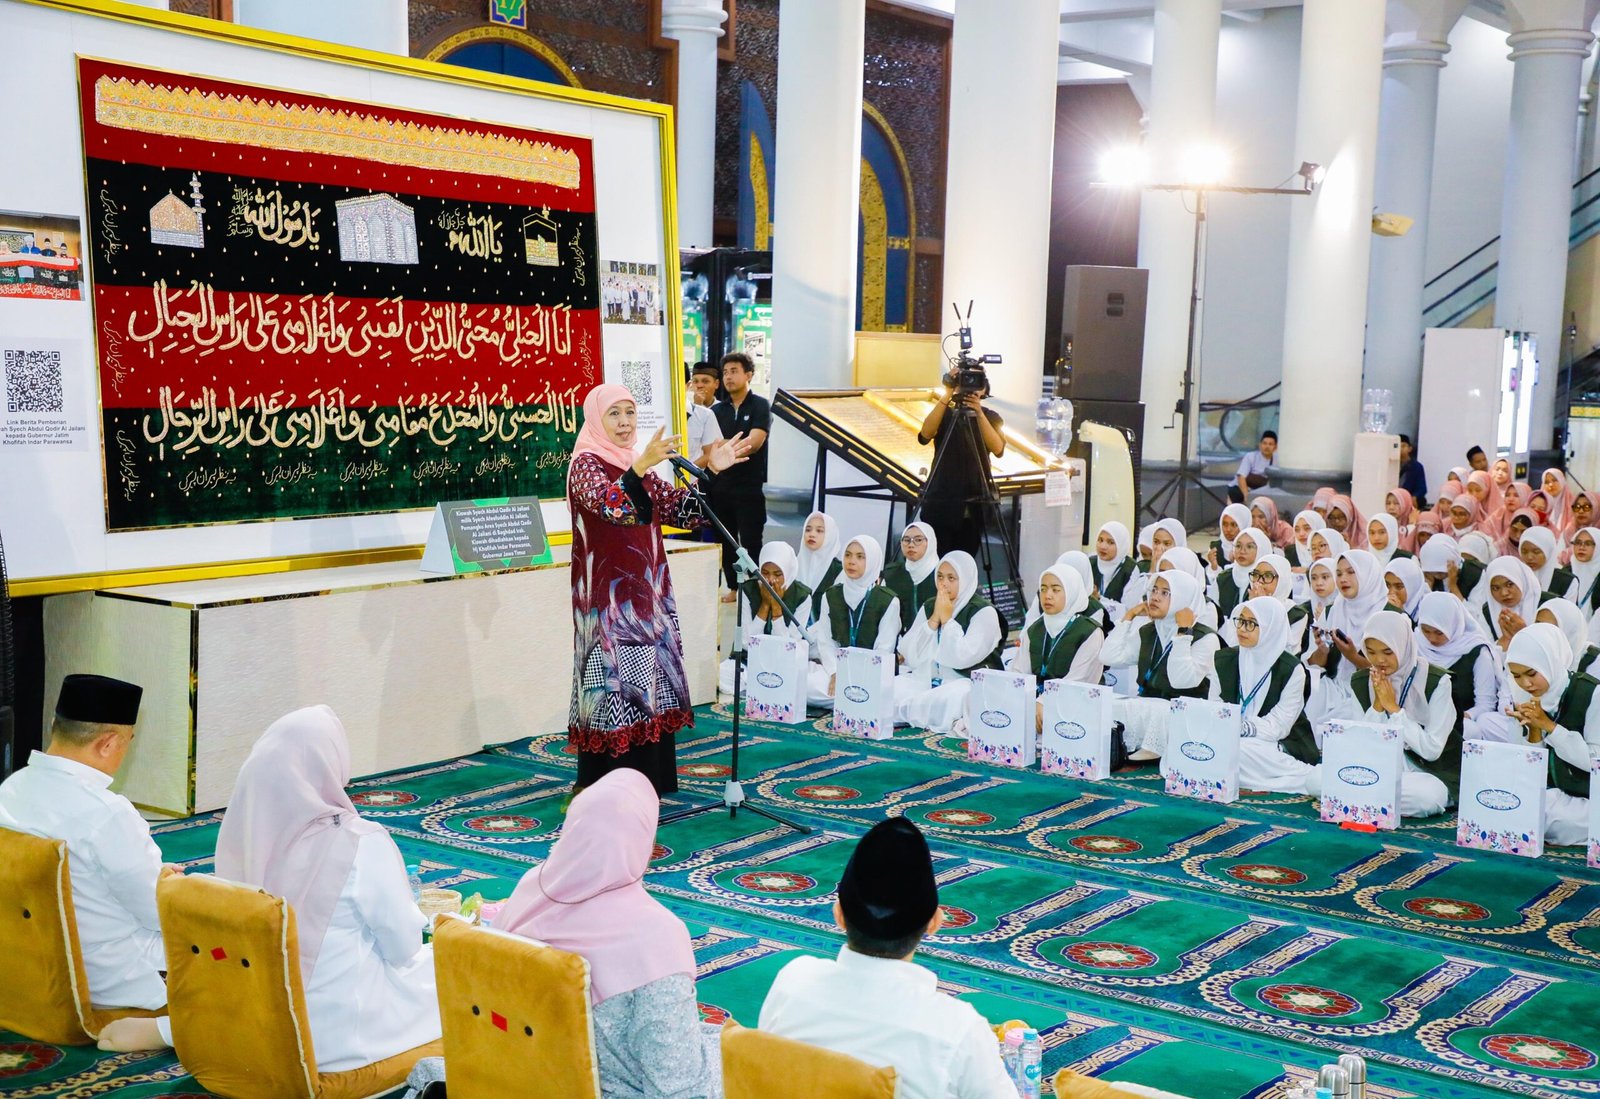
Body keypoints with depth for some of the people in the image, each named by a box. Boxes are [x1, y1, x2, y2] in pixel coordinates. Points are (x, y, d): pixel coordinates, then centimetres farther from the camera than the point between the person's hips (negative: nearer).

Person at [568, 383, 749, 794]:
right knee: (616, 683, -10)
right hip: (609, 597, -7)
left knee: (649, 688, 8)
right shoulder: (585, 464, -7)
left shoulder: (636, 467, 15)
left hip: (646, 594, 8)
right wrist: (641, 466, -41)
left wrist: (711, 472, 2)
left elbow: (680, 511, 13)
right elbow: (609, 504, -27)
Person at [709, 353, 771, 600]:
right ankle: (733, 587, 20)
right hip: (720, 485, 5)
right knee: (725, 541, 9)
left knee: (751, 542, -2)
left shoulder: (760, 406, -2)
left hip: (750, 487, -4)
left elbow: (754, 442, -15)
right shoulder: (716, 410, 12)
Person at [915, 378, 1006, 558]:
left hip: (974, 505, 1)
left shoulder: (990, 417, 6)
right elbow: (925, 436, -16)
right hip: (941, 502, -1)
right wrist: (946, 396, -20)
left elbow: (998, 449, -12)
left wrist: (979, 414, -23)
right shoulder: (945, 413, 5)